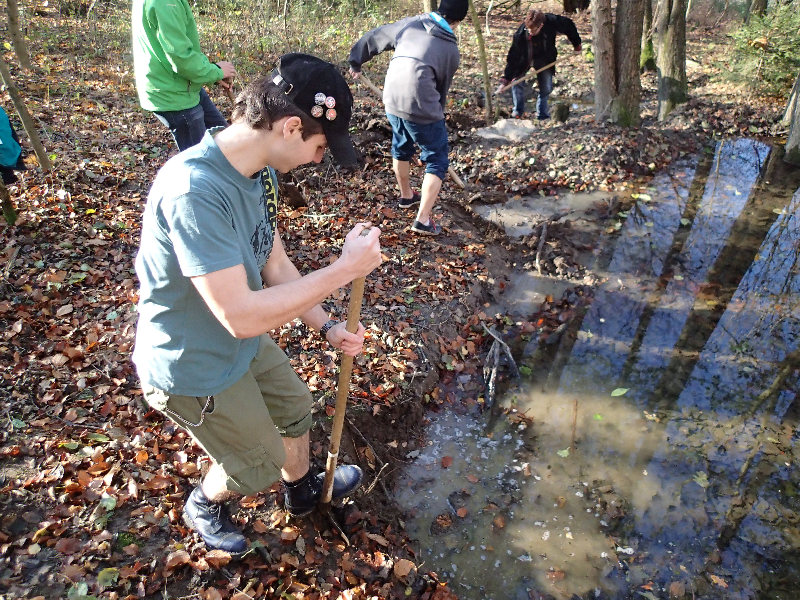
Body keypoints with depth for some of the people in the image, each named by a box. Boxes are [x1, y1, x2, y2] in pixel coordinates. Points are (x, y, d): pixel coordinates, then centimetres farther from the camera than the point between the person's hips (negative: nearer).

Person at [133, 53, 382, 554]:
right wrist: (345, 268, -35)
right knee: (258, 464, 13)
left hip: (245, 343, 8)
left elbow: (276, 267, 3)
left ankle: (304, 489, 57)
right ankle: (204, 507, 48)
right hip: (194, 368, -8)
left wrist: (326, 326, -4)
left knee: (295, 407, 26)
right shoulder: (195, 192, -37)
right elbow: (241, 315, -39)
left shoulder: (260, 171, -7)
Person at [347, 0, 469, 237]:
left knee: (401, 148, 29)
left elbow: (374, 38, 19)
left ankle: (406, 196, 47)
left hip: (392, 102, 5)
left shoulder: (410, 23, 11)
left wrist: (356, 61, 33)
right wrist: (435, 115, 29)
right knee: (436, 161, 7)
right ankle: (423, 220, -1)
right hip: (421, 108, -5)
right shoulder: (451, 50, 4)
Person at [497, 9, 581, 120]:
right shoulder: (520, 34, -33)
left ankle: (542, 115, 16)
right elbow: (513, 58, -27)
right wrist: (506, 79, -30)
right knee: (517, 81, -14)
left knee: (546, 87, -1)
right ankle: (518, 111, 6)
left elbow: (569, 25, -8)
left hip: (544, 58, 1)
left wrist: (576, 44, 2)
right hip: (525, 58, -1)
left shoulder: (552, 22, -29)